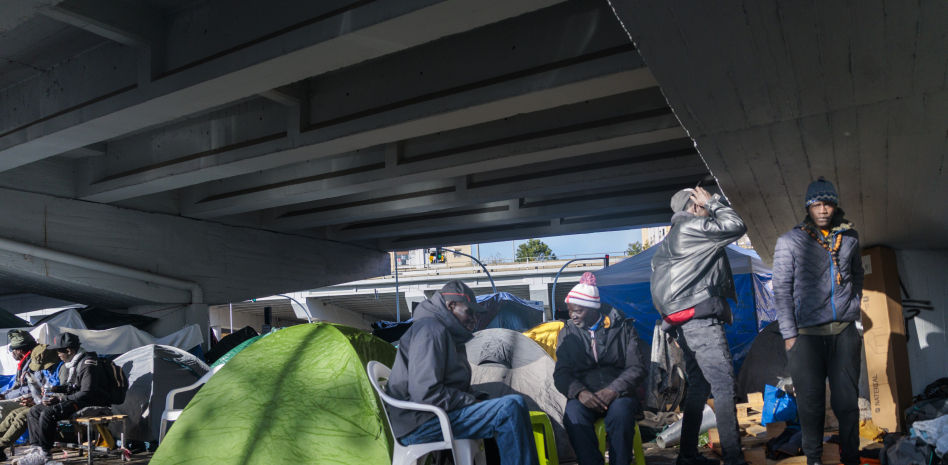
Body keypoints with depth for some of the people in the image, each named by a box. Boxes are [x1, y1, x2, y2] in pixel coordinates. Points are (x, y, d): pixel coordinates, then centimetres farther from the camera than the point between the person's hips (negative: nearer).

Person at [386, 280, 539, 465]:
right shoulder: (430, 330, -14)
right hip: (419, 425, -11)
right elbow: (426, 394, -23)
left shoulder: (448, 332, 19)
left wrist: (476, 398, 2)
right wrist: (472, 401, -14)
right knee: (511, 408, -23)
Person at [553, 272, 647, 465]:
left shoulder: (623, 328, 7)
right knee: (573, 414, -33)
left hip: (619, 395, -1)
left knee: (620, 411, -36)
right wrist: (580, 393, -16)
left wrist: (613, 391, -15)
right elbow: (561, 374, 5)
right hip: (584, 397, 1)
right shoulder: (568, 333, 11)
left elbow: (637, 368, 2)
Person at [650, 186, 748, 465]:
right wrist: (714, 202, 5)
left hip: (685, 324, 10)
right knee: (724, 386, -11)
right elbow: (737, 227, -9)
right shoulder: (690, 227, -7)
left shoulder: (672, 238, 23)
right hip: (700, 319, -10)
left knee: (699, 388, 13)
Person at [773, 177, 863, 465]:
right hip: (807, 333, -3)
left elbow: (857, 276, 23)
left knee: (847, 400, 5)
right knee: (811, 401, 2)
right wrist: (789, 334, -7)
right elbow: (782, 290, -2)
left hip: (844, 332, 3)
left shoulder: (849, 237, 11)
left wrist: (854, 310, 12)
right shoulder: (789, 241, 0)